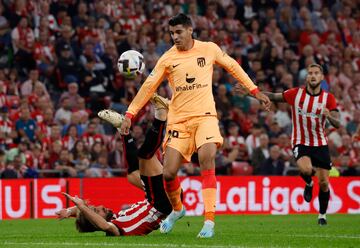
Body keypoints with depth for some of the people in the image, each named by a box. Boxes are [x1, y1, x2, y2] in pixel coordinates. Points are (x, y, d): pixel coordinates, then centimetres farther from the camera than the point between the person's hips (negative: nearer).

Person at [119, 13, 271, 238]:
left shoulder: (209, 49, 2)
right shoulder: (167, 59, 1)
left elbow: (233, 67, 16)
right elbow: (148, 87, 4)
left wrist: (255, 91, 17)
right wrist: (130, 115, -2)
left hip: (204, 116, -1)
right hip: (178, 120, 2)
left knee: (207, 158, -26)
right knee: (169, 173, -5)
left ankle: (209, 221, -24)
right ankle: (177, 209, 28)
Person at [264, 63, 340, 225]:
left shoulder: (328, 98, -5)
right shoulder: (296, 94, -5)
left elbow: (337, 124, -12)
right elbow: (275, 97, 6)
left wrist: (329, 116, -34)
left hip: (320, 144, 1)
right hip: (301, 143, -1)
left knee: (323, 183, 0)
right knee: (306, 169, -31)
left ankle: (322, 215, 23)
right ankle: (308, 184, 6)